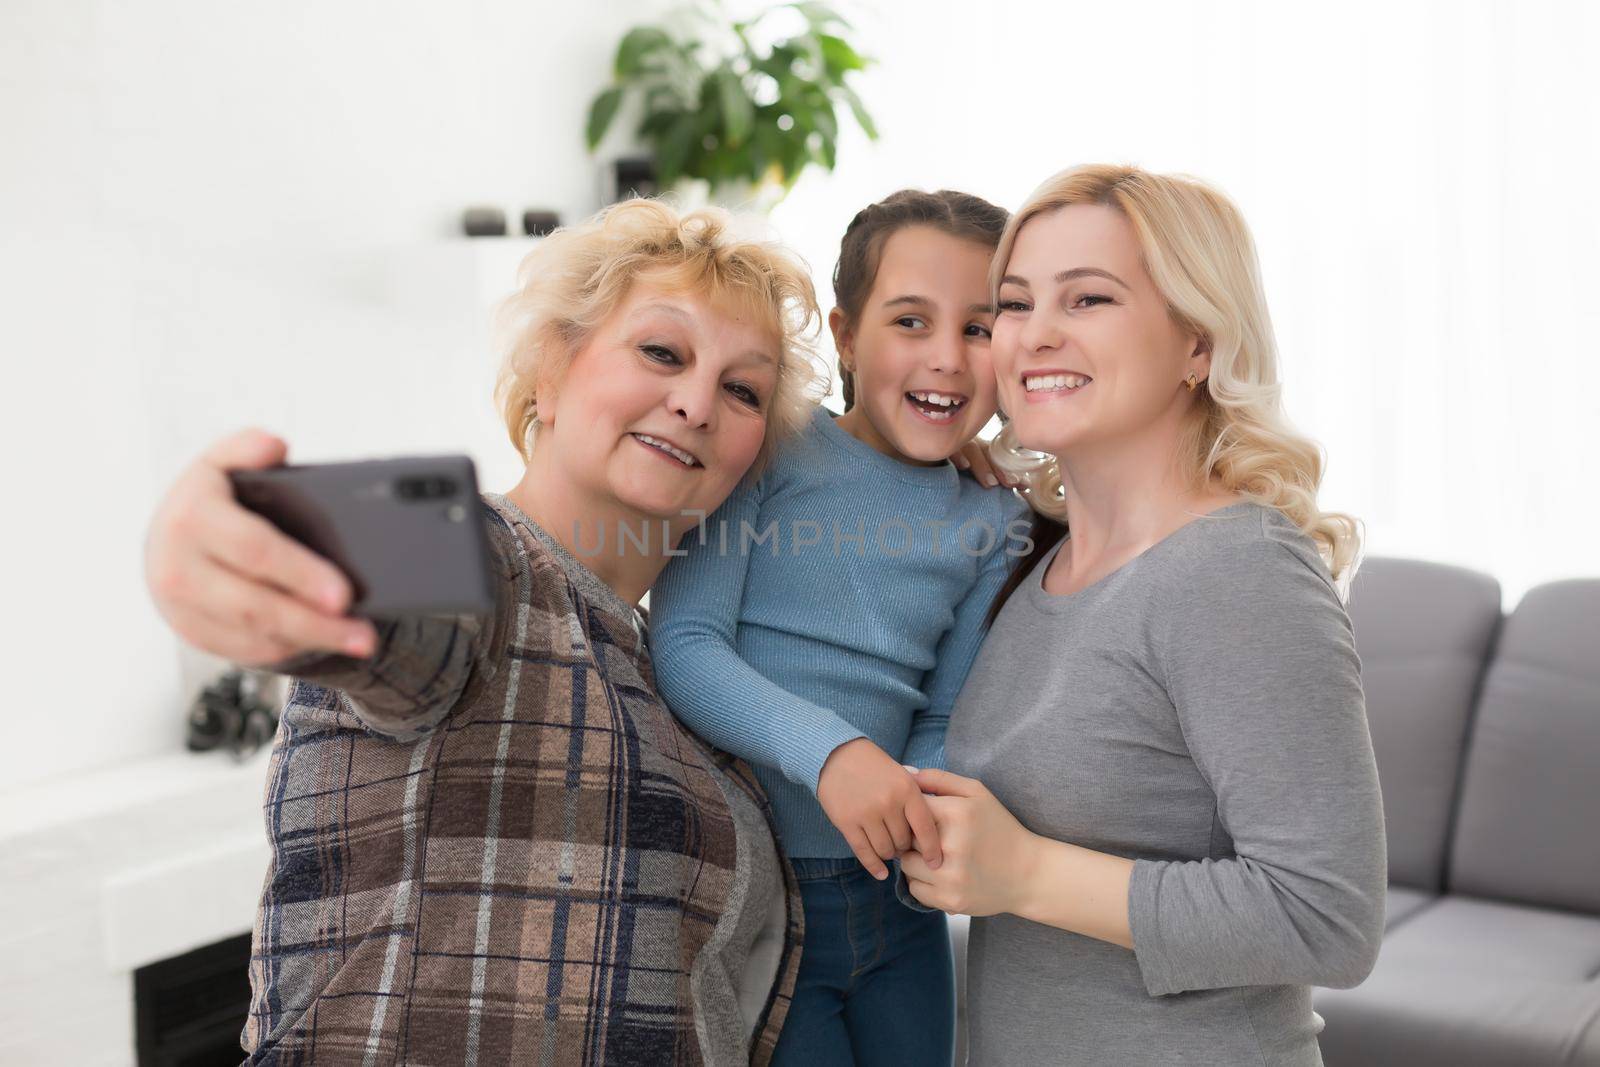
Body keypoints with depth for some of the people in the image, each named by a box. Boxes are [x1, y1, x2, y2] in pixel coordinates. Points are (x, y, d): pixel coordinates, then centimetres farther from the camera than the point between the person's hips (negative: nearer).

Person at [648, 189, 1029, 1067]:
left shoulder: (992, 524, 4)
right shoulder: (771, 448, -9)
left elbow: (944, 721, 7)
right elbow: (681, 646, -16)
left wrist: (928, 813, -15)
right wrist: (826, 749, -31)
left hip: (892, 902, 5)